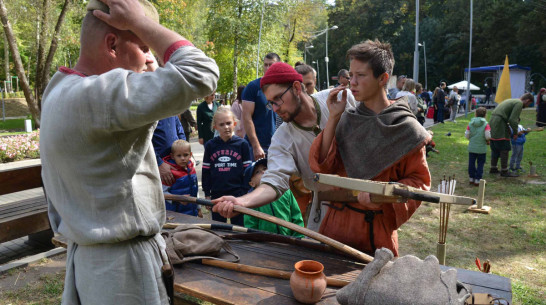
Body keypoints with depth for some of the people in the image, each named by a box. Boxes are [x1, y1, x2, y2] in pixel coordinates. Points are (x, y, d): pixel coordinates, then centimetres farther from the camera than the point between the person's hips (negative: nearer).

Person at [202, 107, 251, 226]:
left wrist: (247, 193, -3)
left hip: (238, 194, -2)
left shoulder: (242, 144, -2)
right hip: (217, 194, 2)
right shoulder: (210, 145, 2)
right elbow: (206, 171, 7)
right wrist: (207, 194, 6)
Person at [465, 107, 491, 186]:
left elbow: (467, 135, -2)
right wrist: (487, 141, 5)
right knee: (480, 164, 8)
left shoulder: (470, 124, -2)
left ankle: (471, 178, 21)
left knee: (471, 163, 13)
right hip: (482, 148, -2)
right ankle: (477, 179, 9)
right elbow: (488, 136, -16)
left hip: (471, 147, 3)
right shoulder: (486, 125, -10)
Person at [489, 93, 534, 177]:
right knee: (505, 149, -2)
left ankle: (493, 168, 23)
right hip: (500, 124, -10)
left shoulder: (510, 100, 24)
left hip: (492, 121, 10)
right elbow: (513, 119, -14)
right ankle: (504, 171, 2)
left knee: (495, 148, 16)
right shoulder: (519, 103, -6)